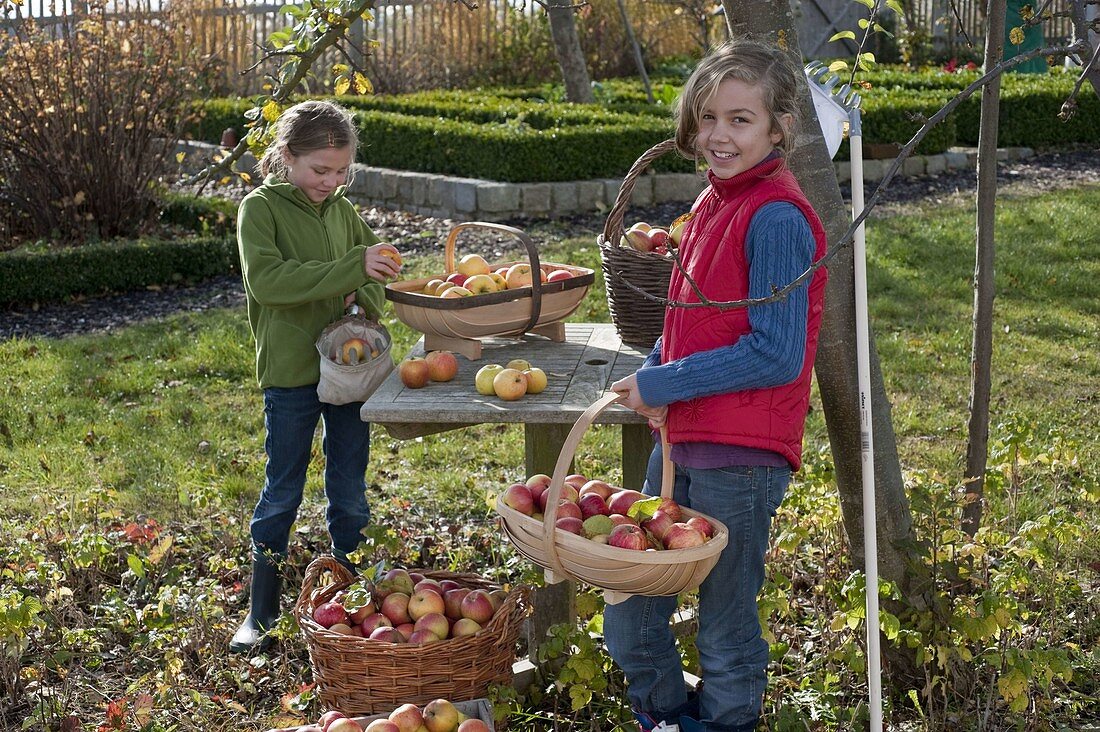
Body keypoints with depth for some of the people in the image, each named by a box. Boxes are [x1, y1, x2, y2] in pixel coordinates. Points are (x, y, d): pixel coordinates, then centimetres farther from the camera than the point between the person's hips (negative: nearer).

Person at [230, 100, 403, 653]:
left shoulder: (341, 208, 6)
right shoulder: (260, 208, -10)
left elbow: (375, 270, 14)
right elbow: (266, 279, -25)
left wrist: (365, 299, -10)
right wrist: (353, 267, -31)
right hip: (290, 374, -4)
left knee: (350, 493, 12)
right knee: (281, 494, 5)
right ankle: (261, 611, 16)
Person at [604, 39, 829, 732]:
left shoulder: (778, 218, -17)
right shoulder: (714, 204, 10)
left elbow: (776, 355, -21)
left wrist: (661, 385, -15)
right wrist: (651, 373, -1)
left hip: (740, 459, -9)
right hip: (680, 444, 9)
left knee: (726, 636, 8)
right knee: (628, 622, 17)